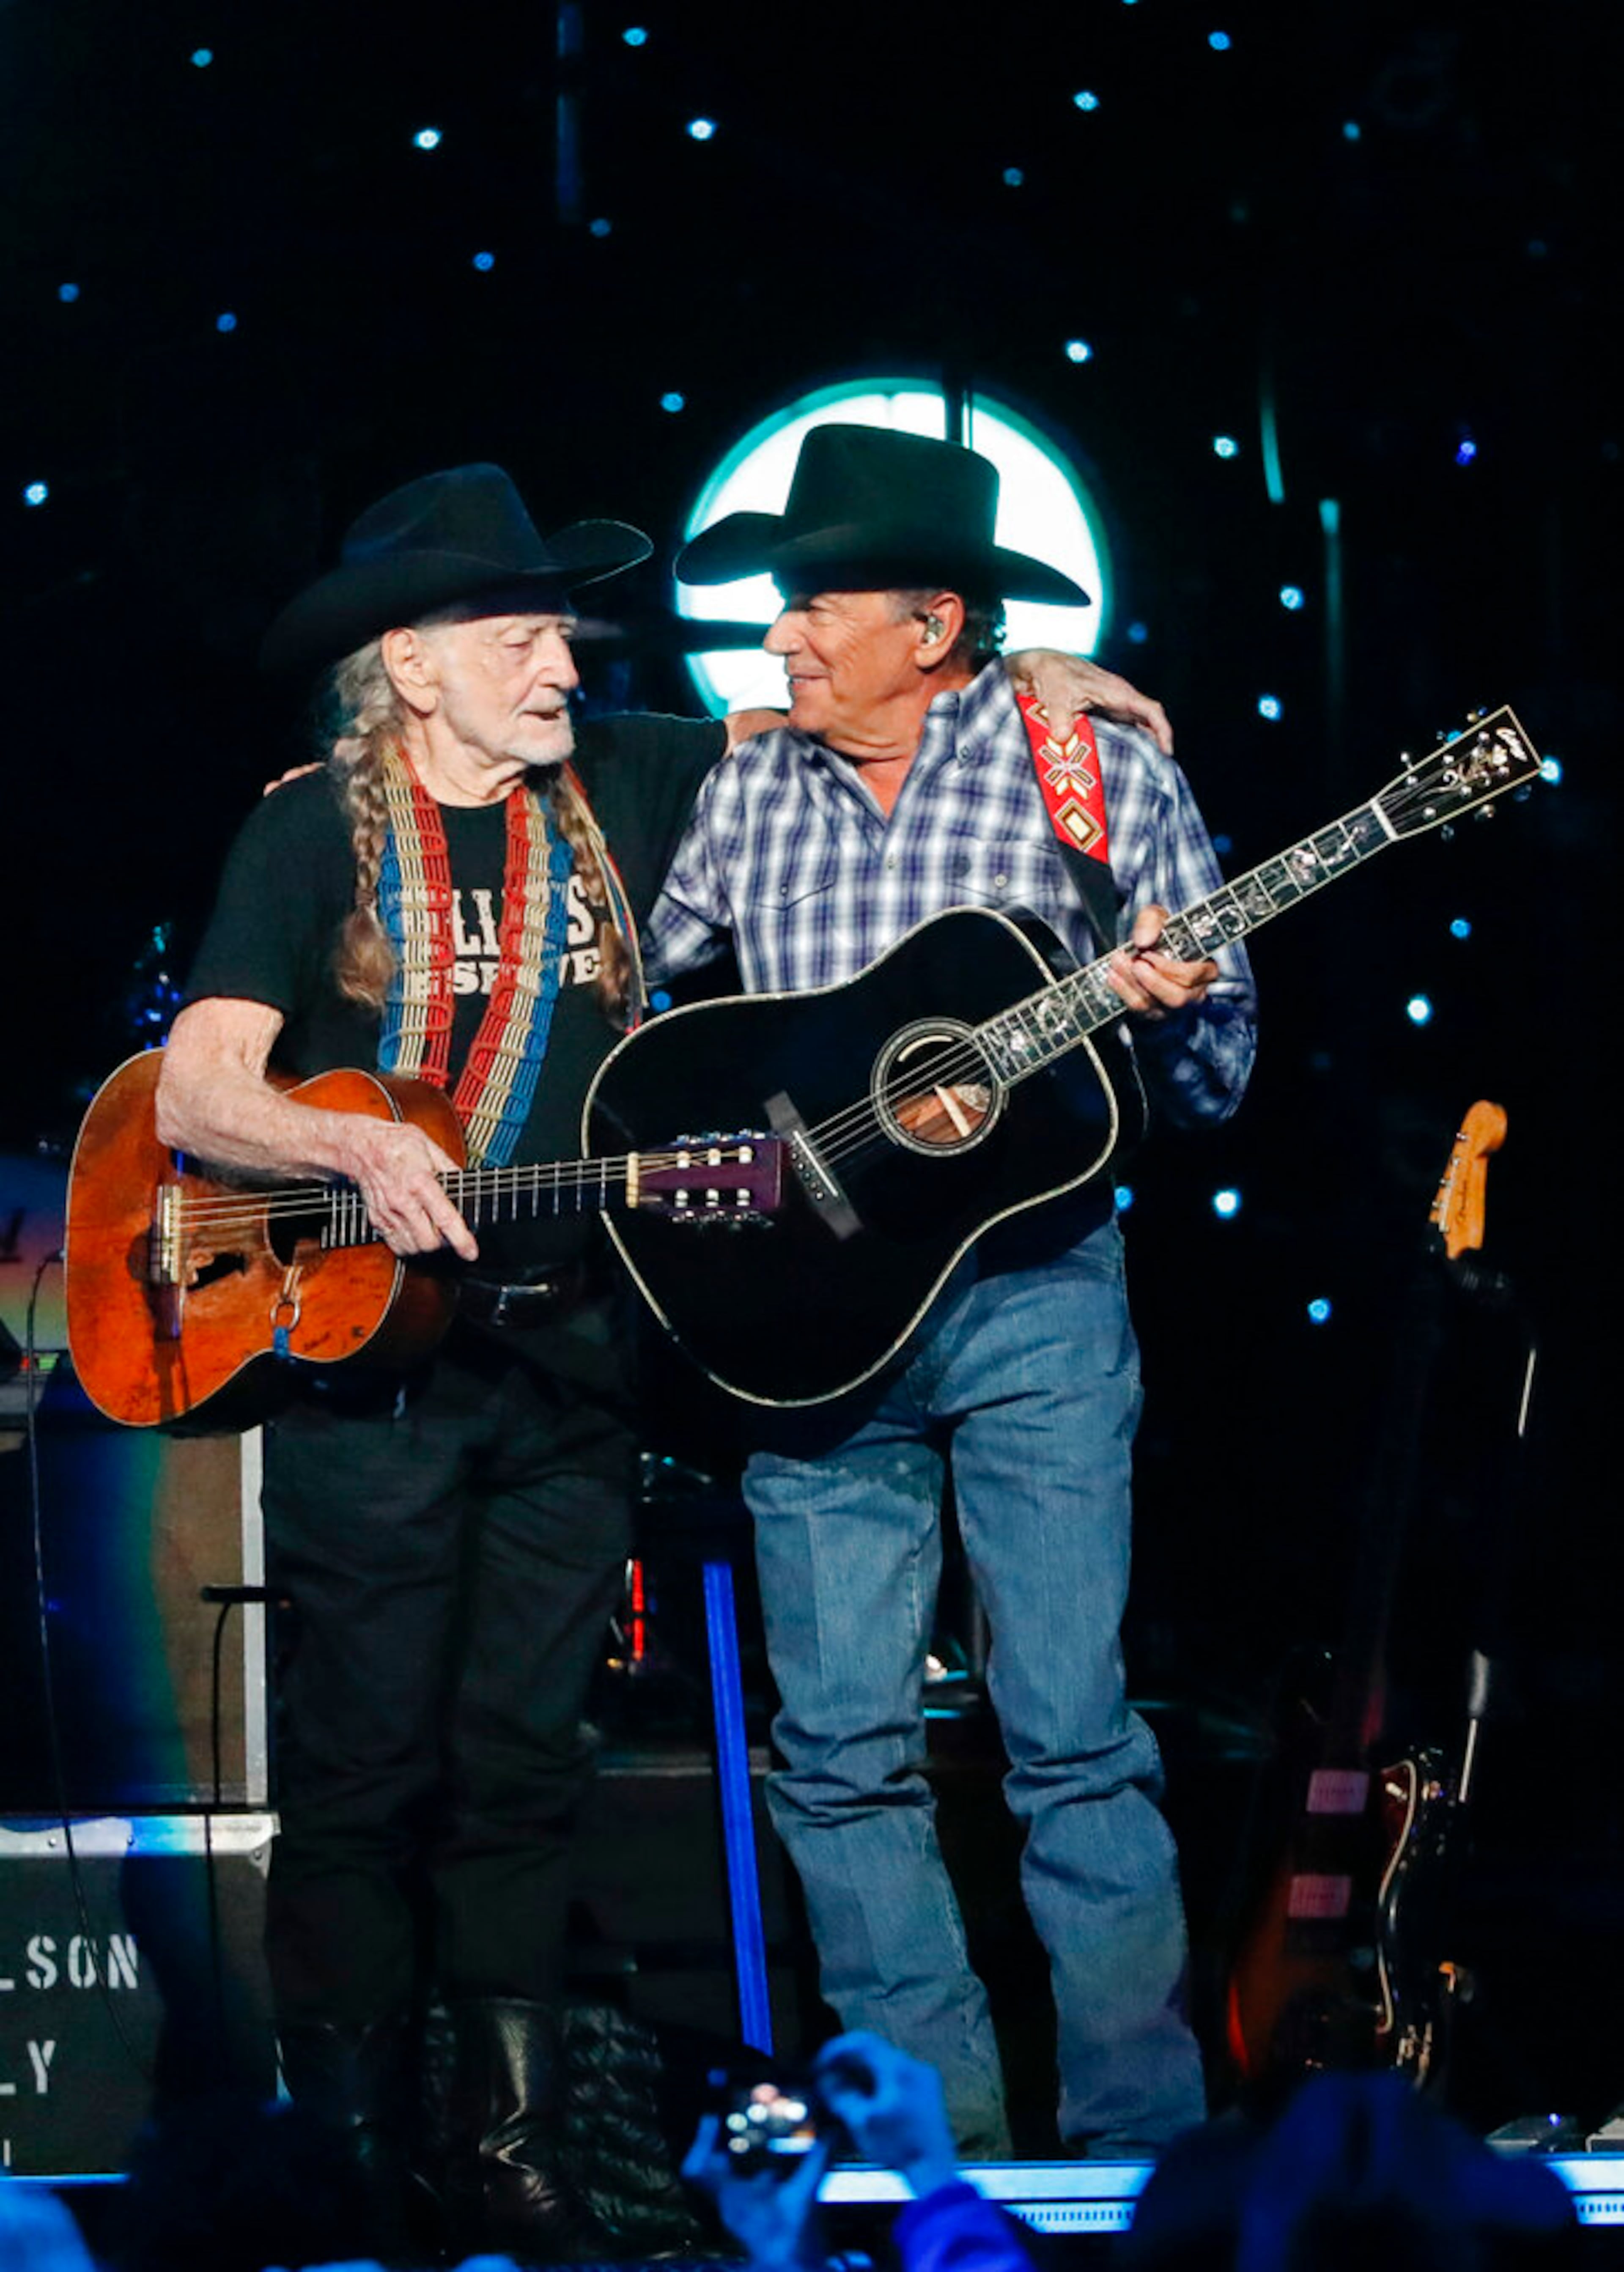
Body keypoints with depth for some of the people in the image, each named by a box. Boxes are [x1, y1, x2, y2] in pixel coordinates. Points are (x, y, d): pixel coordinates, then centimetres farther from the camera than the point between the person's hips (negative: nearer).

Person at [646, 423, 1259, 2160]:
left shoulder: (1097, 774, 0)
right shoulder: (749, 790, 10)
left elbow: (1212, 1084, 2)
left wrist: (1165, 1017, -17)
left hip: (1030, 1297, -3)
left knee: (1071, 1732, -5)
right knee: (838, 1742, 1)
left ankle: (1141, 2136, 2)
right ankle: (937, 2129, 9)